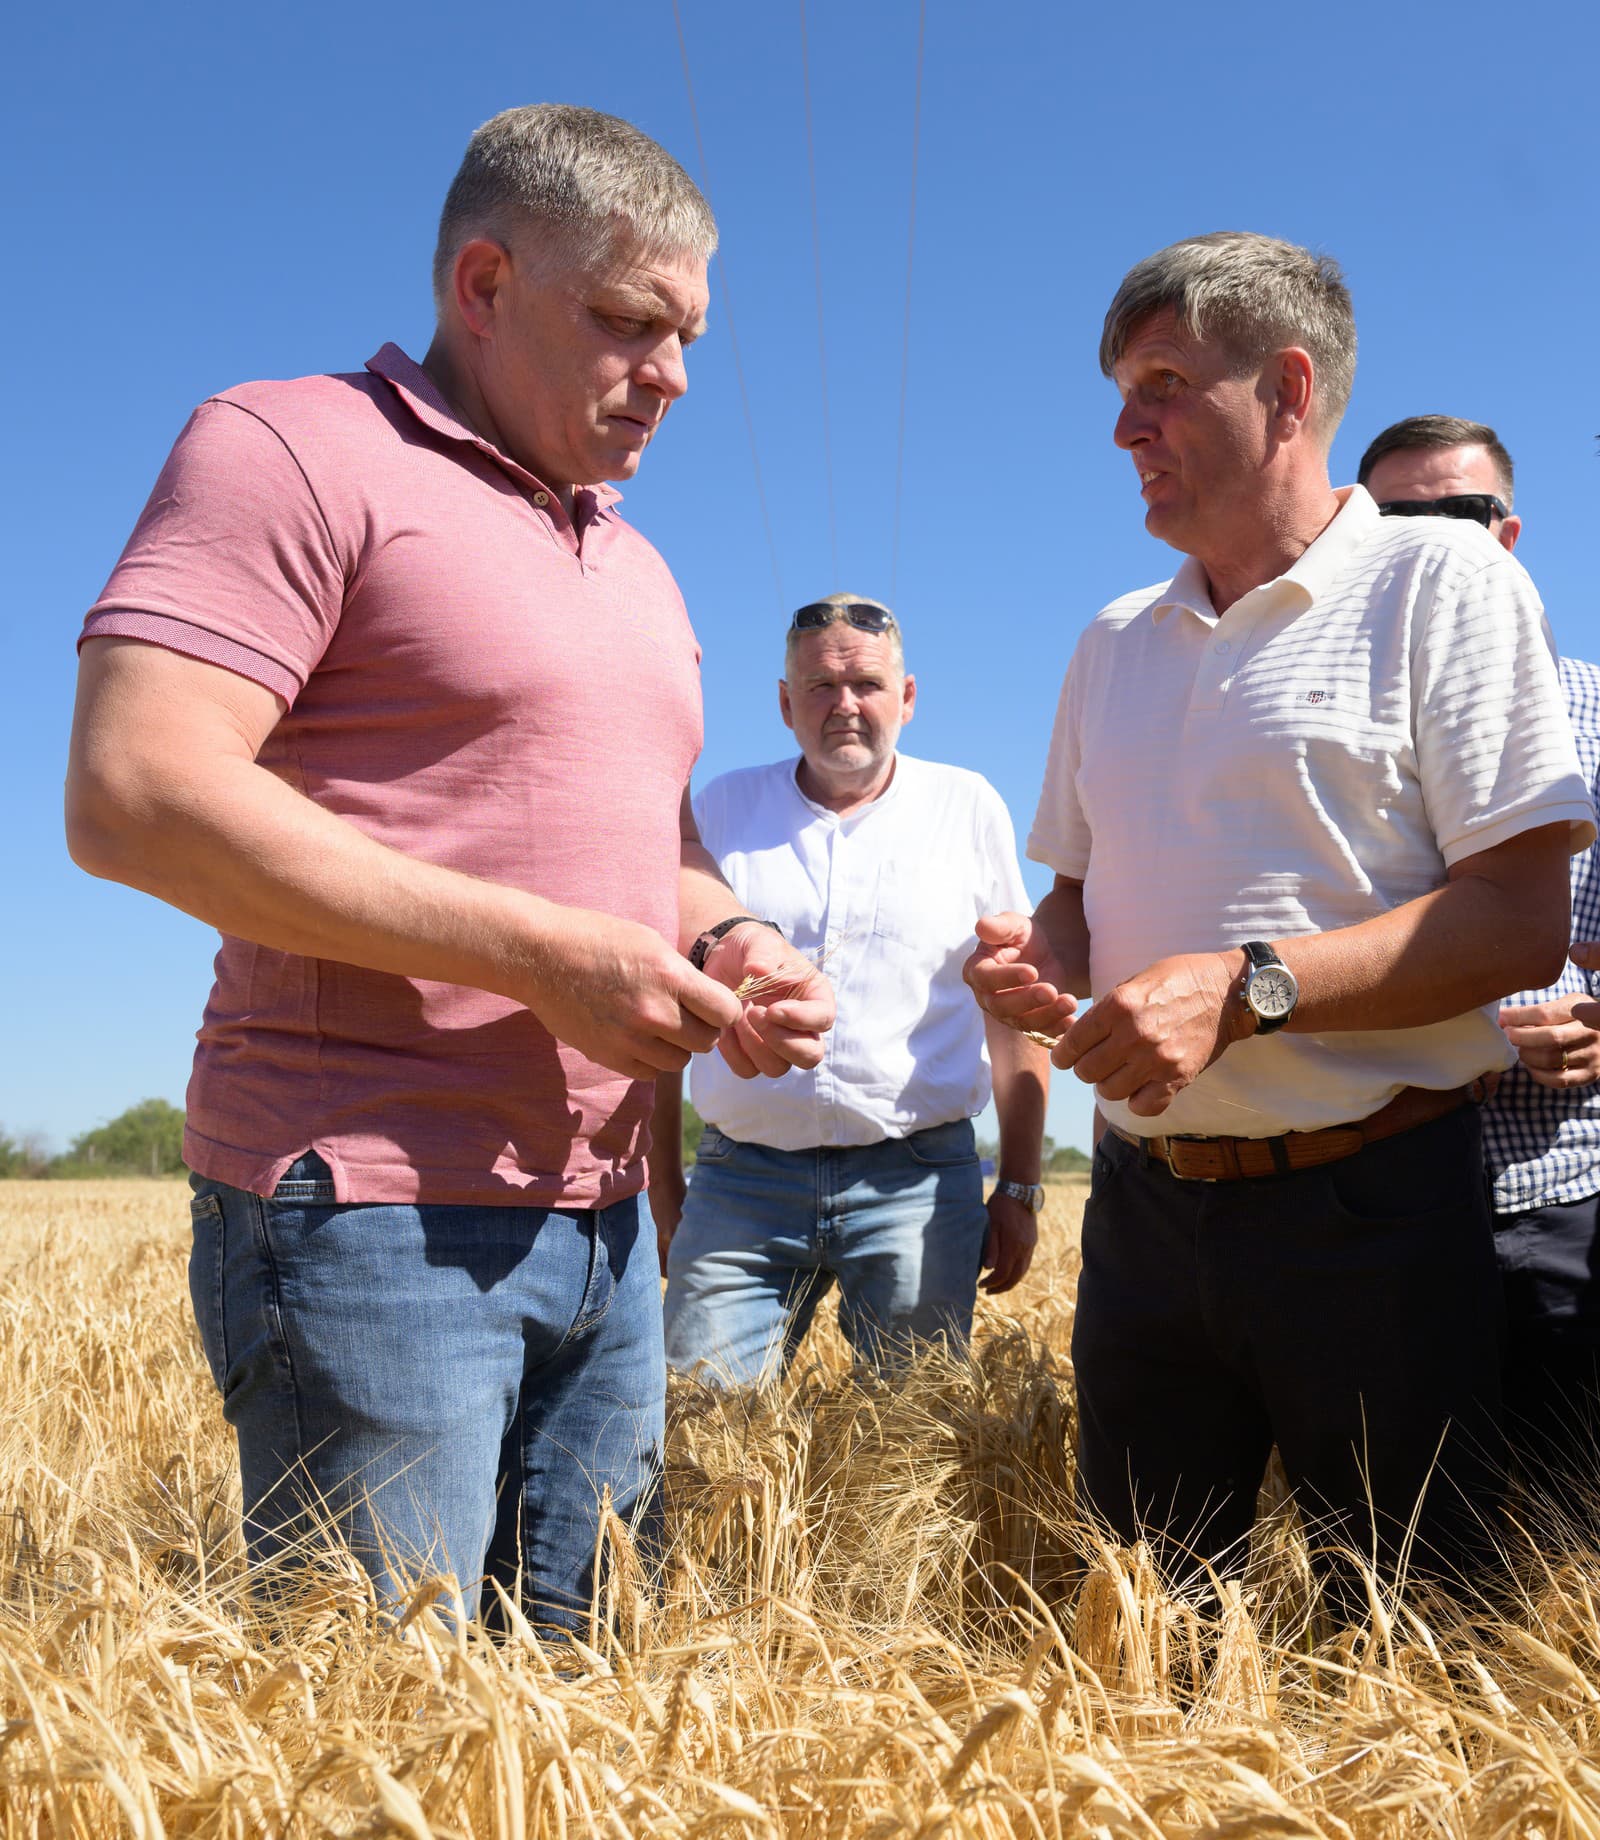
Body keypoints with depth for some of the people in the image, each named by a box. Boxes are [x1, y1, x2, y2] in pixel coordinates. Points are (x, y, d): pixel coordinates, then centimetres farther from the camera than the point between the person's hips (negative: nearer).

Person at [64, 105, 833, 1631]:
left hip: (603, 1219, 8)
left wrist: (725, 944, 3)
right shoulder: (296, 449, -5)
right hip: (370, 1212, -7)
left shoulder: (639, 566, 20)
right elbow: (132, 795, -17)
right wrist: (546, 953, -19)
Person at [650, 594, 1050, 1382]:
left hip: (917, 1186, 0)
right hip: (742, 1182, 1)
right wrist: (662, 1182, 8)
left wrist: (1019, 1188, 5)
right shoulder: (722, 809, 10)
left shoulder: (968, 809, 8)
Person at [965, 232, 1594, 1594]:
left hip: (1367, 1209, -5)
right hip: (1146, 1207, 6)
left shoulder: (1441, 582, -4)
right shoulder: (1115, 643, 15)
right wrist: (1038, 956, -1)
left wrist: (1246, 990, -21)